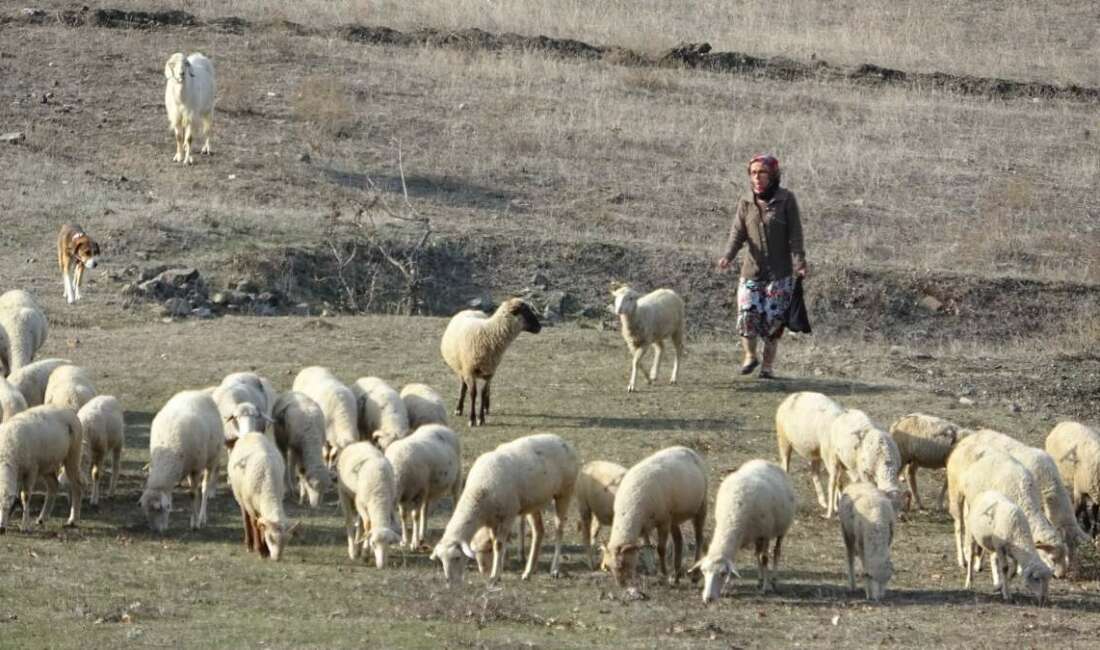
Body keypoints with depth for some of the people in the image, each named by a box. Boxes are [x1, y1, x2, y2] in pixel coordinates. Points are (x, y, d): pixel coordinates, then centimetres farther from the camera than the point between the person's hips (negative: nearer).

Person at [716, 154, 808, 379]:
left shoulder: (786, 200, -4)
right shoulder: (746, 202, 4)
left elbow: (795, 234, -6)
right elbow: (738, 233, -2)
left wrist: (799, 263, -17)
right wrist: (728, 256, -19)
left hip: (779, 272, -2)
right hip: (752, 268, 2)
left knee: (773, 318, -3)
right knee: (747, 314, -9)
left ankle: (768, 365, 12)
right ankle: (750, 356, 16)